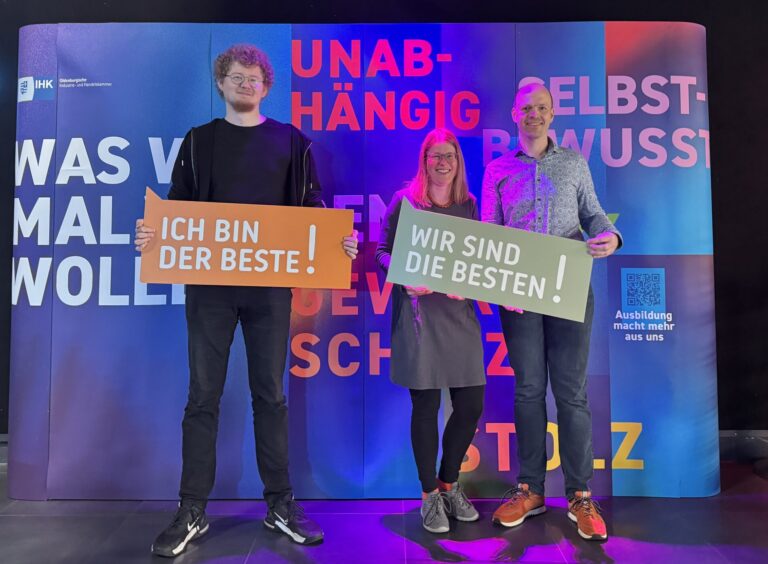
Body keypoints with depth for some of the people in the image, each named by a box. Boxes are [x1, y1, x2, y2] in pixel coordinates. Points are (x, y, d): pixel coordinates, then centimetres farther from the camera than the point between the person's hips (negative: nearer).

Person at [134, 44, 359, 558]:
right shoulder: (199, 141, 13)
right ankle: (192, 513, 16)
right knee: (203, 396, 4)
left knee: (270, 394, 6)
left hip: (271, 283, 0)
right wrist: (151, 233, -12)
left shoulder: (291, 141, 10)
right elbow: (176, 208, 9)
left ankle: (281, 505, 18)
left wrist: (342, 241, -12)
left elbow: (313, 209, 6)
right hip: (210, 280, 1)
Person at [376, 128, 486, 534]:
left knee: (470, 403, 5)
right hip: (418, 312, -4)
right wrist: (406, 279, -17)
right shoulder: (405, 201, 1)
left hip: (460, 312, 4)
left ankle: (449, 484, 30)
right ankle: (429, 494, 23)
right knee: (426, 404, 3)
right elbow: (383, 251, 0)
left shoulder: (469, 205, 12)